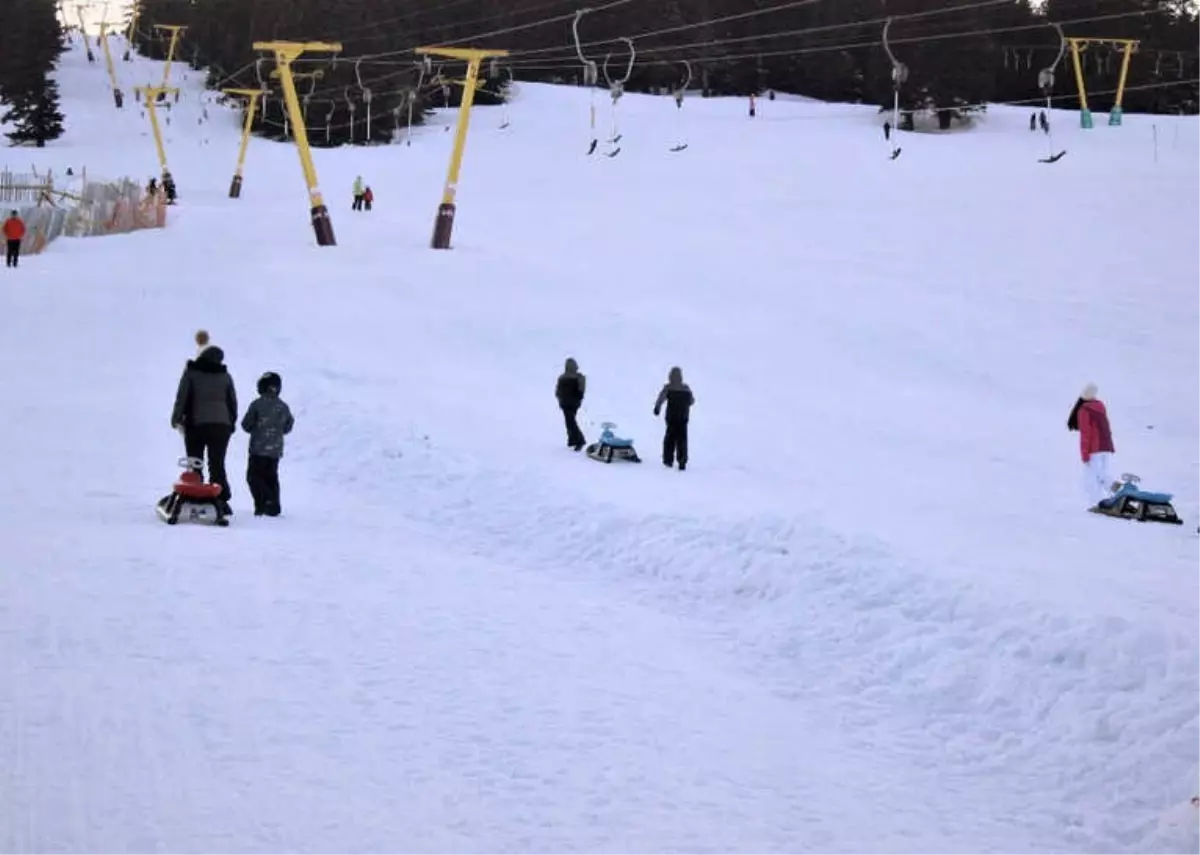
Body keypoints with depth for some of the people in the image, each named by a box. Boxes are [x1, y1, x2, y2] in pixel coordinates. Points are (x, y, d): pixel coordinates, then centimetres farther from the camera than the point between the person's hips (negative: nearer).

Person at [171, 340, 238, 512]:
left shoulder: (191, 373, -1)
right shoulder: (225, 376, 7)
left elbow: (182, 397, -5)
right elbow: (233, 402, 12)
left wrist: (176, 418, 5)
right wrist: (231, 423, 21)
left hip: (196, 424, -2)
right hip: (221, 425, 2)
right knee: (217, 465, 4)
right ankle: (221, 501, -5)